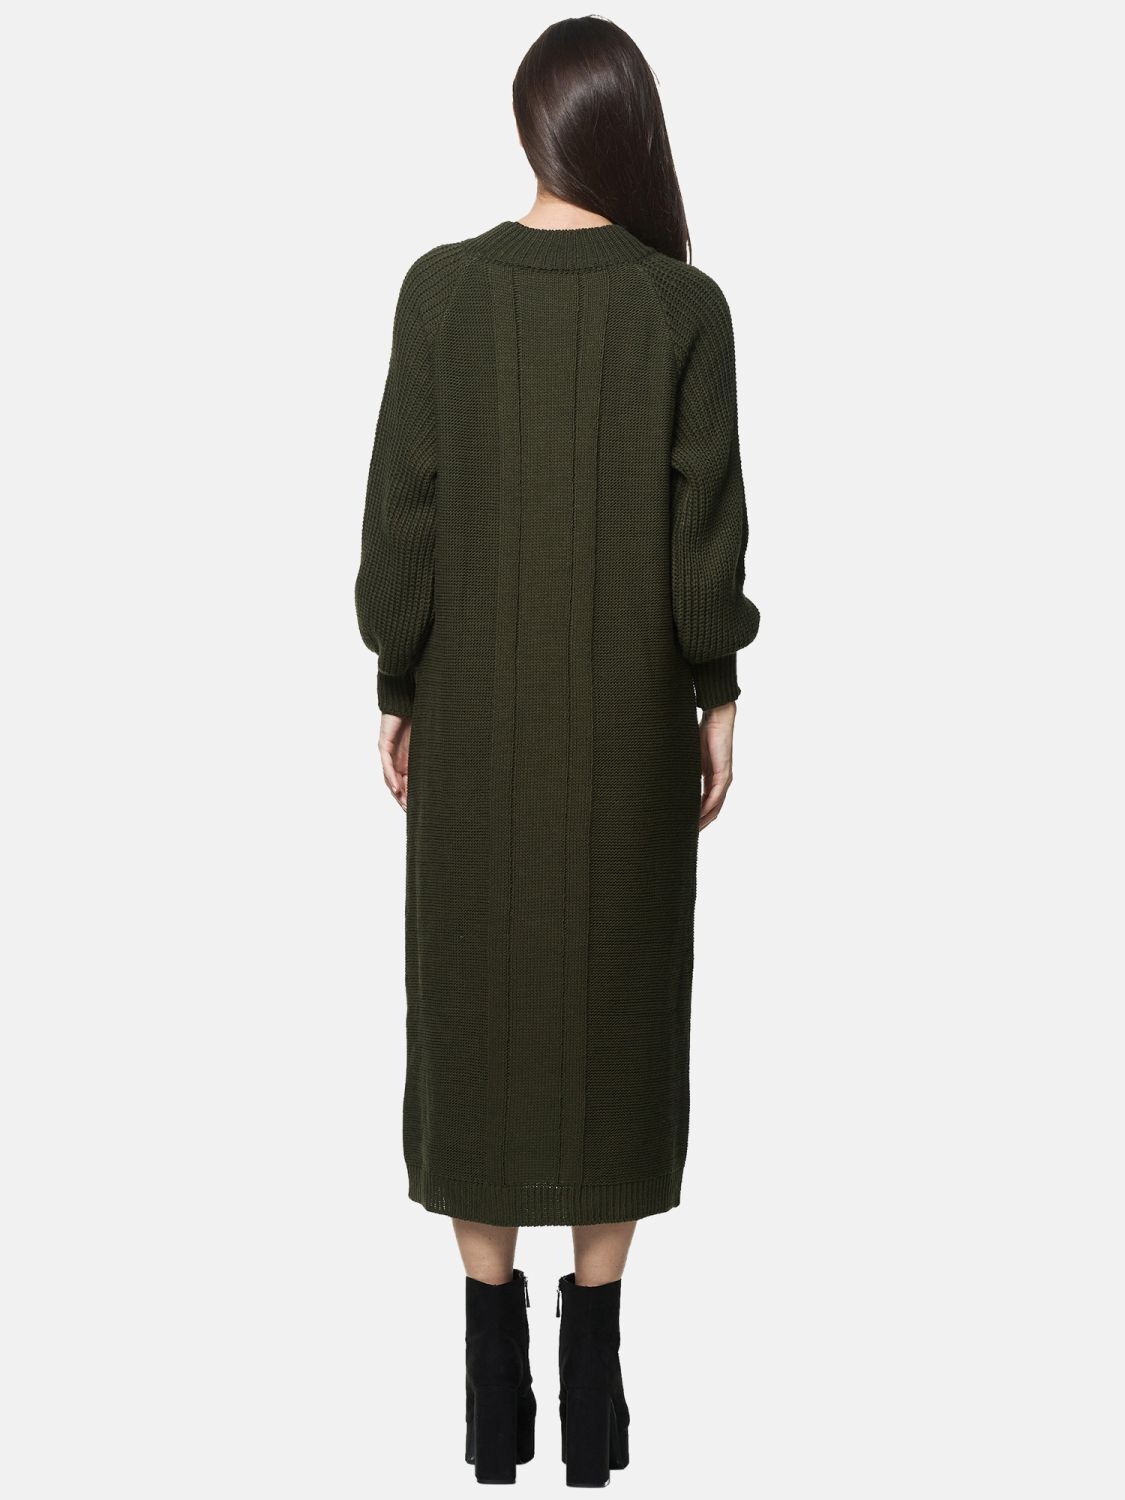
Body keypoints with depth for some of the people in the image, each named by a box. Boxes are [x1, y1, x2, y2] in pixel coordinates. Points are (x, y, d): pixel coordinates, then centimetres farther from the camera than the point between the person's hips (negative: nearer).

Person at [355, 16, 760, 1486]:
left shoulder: (441, 288, -7)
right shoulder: (685, 304, -8)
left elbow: (402, 510, -6)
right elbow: (708, 525, -7)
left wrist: (397, 690, 4)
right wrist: (718, 698, 4)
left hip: (475, 705, 0)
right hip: (629, 706, 0)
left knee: (478, 998, 9)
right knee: (617, 1004, 10)